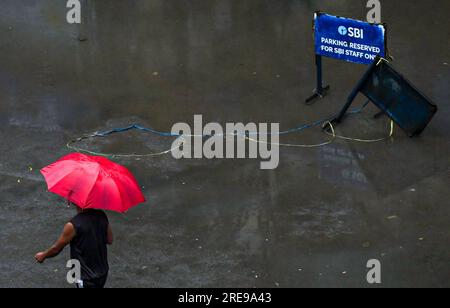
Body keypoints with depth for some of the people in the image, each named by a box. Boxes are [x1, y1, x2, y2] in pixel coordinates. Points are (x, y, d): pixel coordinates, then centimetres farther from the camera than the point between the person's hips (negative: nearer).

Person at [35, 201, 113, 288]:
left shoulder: (73, 225, -24)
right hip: (103, 272, 6)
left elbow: (56, 248, -10)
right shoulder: (101, 216, -8)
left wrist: (43, 255, 9)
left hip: (87, 277, -6)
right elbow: (109, 240, 6)